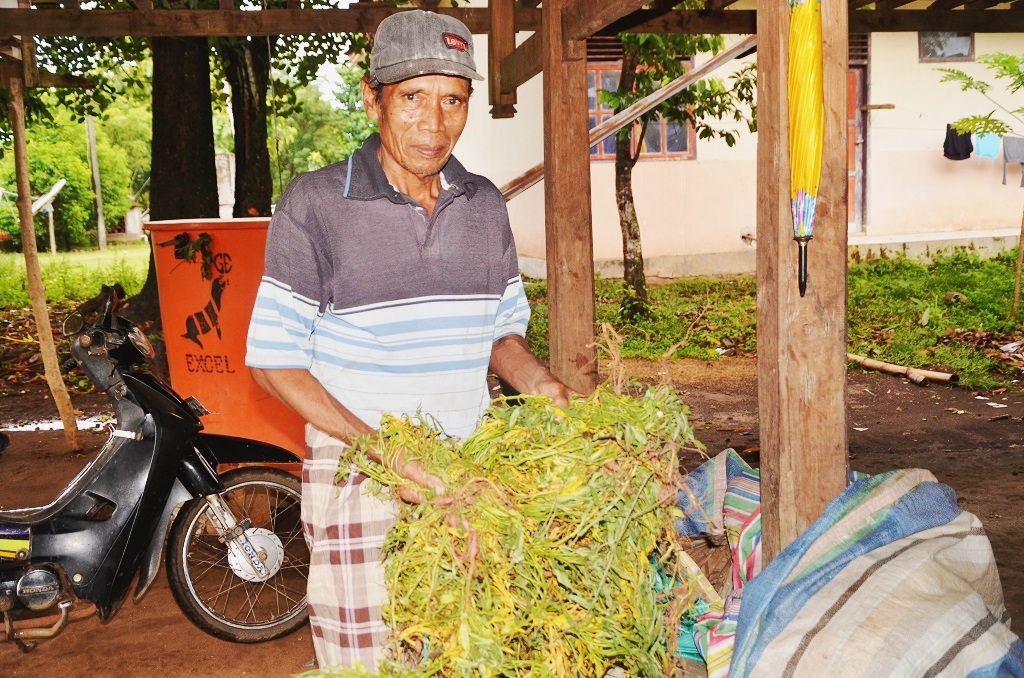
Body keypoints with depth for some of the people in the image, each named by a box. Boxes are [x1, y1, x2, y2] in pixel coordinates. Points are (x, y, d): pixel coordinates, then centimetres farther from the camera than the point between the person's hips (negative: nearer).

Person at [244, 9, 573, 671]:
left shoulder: (485, 205, 6)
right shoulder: (315, 205, -8)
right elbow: (275, 361, -8)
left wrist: (538, 382, -7)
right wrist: (382, 447, -19)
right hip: (360, 477, -4)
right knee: (367, 659, 4)